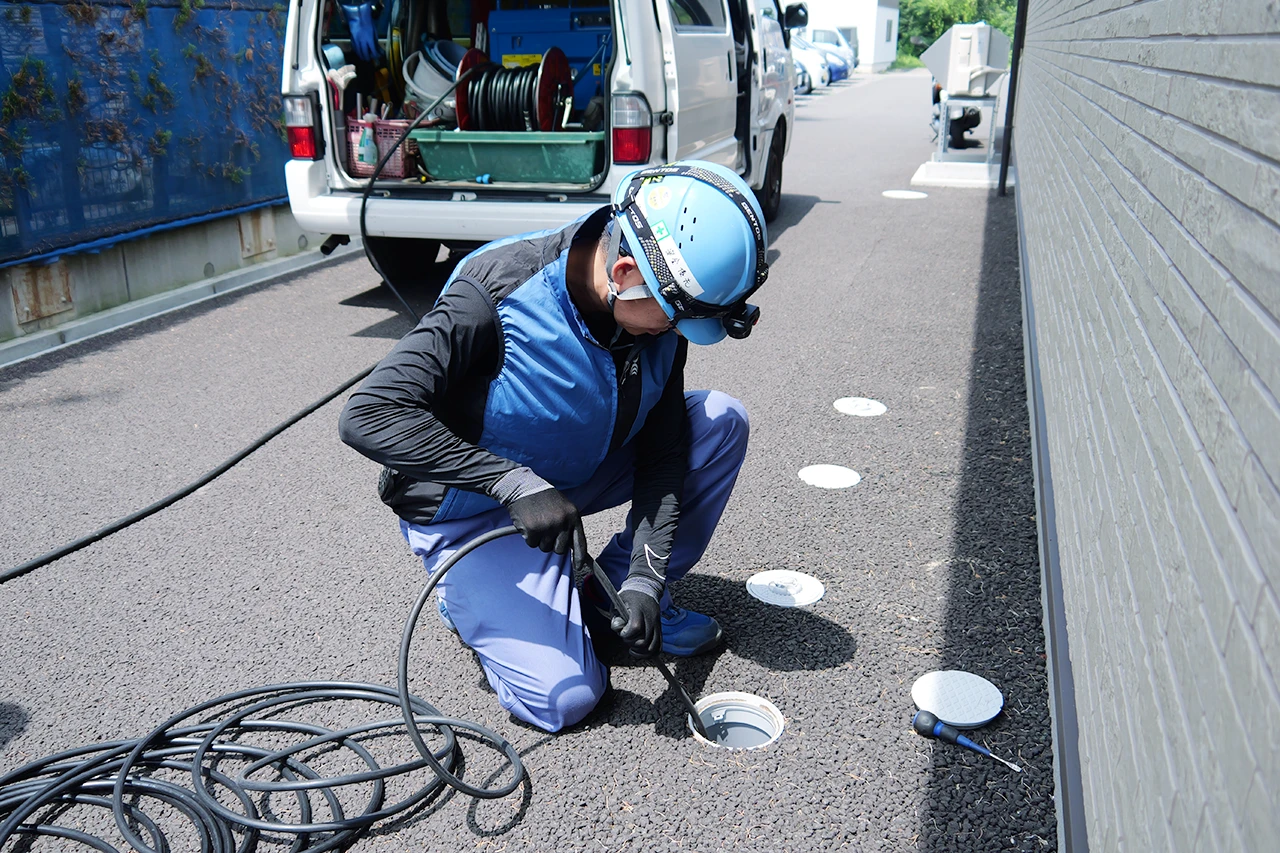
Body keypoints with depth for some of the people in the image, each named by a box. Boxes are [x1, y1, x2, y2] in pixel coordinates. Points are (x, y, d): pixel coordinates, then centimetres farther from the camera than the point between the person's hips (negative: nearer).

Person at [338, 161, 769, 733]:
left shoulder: (659, 312, -13)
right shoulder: (495, 295, -31)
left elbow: (662, 455, -8)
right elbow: (369, 417, -36)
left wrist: (645, 578, -20)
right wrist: (515, 483, -43)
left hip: (571, 480, 6)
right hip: (473, 511, -6)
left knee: (721, 422, -10)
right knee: (563, 698, -18)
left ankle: (612, 594, 3)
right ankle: (473, 597, 12)